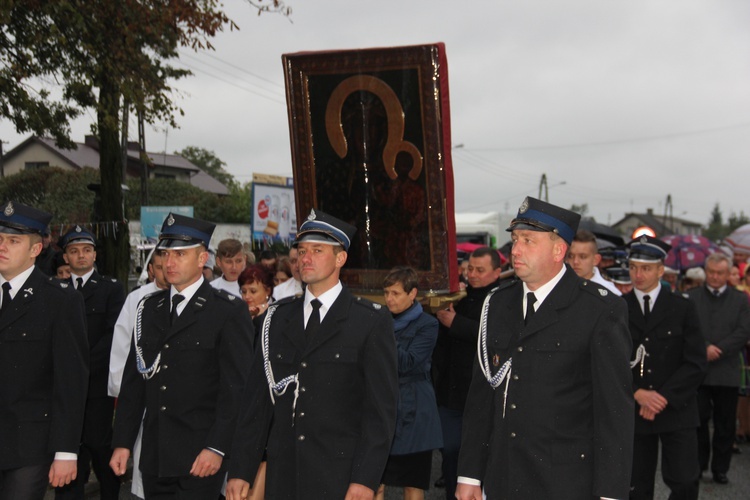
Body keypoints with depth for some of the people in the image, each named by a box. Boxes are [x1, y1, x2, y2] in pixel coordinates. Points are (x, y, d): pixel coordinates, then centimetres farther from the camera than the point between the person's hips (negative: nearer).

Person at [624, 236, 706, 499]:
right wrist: (637, 394, -12)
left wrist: (664, 397, -11)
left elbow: (695, 363, -1)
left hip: (676, 411, 0)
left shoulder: (683, 309, 3)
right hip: (633, 411, 1)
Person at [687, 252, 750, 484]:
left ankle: (720, 468, 16)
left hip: (727, 371, 1)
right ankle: (697, 465, 15)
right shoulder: (692, 297, 4)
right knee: (698, 419, 1)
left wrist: (718, 349, -12)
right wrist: (704, 349, -16)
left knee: (725, 424, 6)